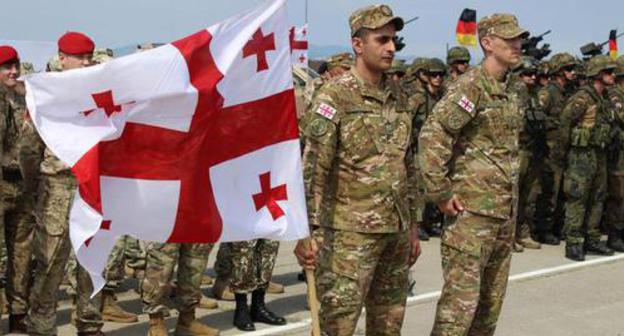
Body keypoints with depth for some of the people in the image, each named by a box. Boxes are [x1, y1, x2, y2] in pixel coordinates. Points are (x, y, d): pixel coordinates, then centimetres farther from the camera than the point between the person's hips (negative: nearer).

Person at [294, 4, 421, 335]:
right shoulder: (335, 96, -10)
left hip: (395, 230, 7)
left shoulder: (398, 95, 11)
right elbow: (312, 167, -14)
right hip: (351, 231, -7)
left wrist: (413, 225, 18)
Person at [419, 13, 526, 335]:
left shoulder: (508, 91, 15)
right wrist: (440, 193, -21)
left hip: (505, 211, 9)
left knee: (492, 299, 15)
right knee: (462, 297, -8)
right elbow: (432, 136, -23)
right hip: (472, 210, -9)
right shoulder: (471, 86, -13)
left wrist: (512, 195, 18)